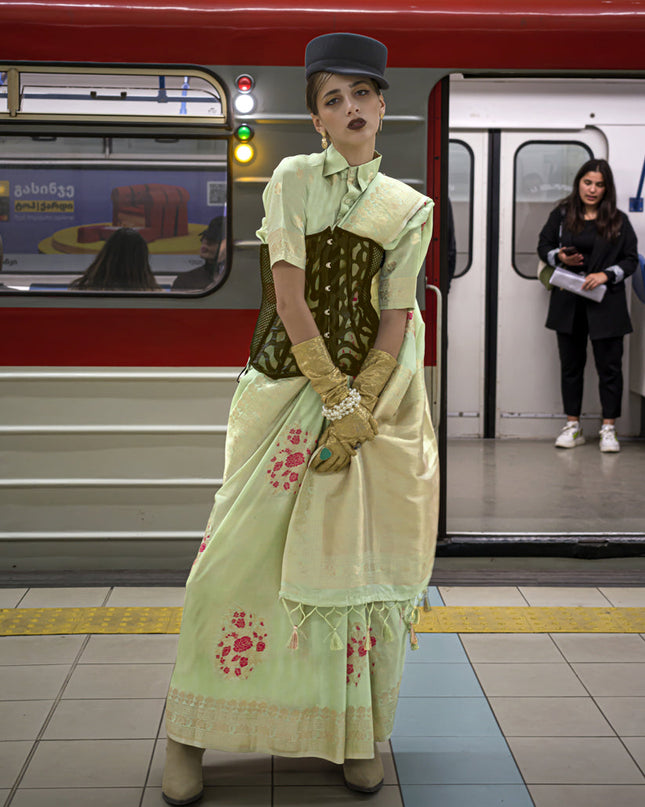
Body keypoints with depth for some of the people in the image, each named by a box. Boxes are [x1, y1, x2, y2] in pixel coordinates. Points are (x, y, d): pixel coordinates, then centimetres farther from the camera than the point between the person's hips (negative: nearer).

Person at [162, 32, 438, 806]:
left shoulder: (410, 207, 7)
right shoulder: (293, 179, 2)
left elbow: (396, 317, 0)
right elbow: (290, 295, -7)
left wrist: (359, 410, -12)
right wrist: (333, 394, -14)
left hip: (376, 388, 2)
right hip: (289, 384, -1)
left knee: (357, 556, 3)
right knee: (245, 547, -4)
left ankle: (356, 732, 18)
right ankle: (190, 732, 9)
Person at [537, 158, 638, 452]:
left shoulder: (618, 221, 2)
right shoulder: (561, 215, 6)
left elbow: (631, 259, 3)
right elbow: (543, 246, 13)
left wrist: (606, 275, -13)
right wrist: (560, 257, -8)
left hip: (606, 304, -2)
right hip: (569, 303, 2)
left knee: (609, 365, -1)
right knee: (570, 364, 9)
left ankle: (608, 428, 7)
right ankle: (572, 426, 19)